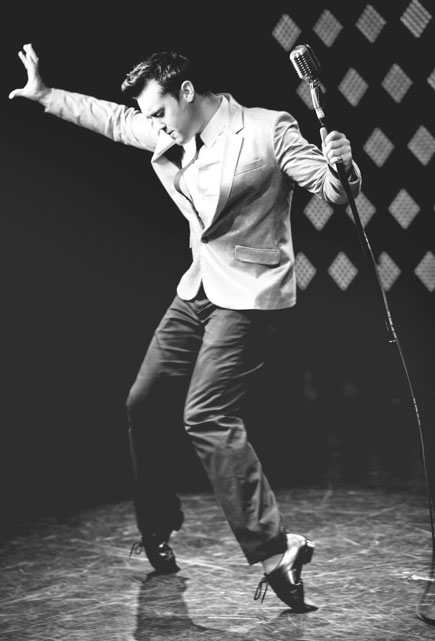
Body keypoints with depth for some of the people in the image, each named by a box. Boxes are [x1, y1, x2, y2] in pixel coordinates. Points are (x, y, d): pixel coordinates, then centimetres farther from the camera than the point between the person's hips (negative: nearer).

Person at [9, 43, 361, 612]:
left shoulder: (267, 130, -13)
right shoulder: (173, 137, 6)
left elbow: (332, 190, -16)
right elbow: (112, 119, 19)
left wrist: (341, 169, -38)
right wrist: (44, 94, 19)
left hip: (251, 297, -8)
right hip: (199, 290, 8)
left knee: (207, 417, -18)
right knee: (144, 403, 10)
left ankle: (274, 550, -12)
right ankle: (158, 529, 27)